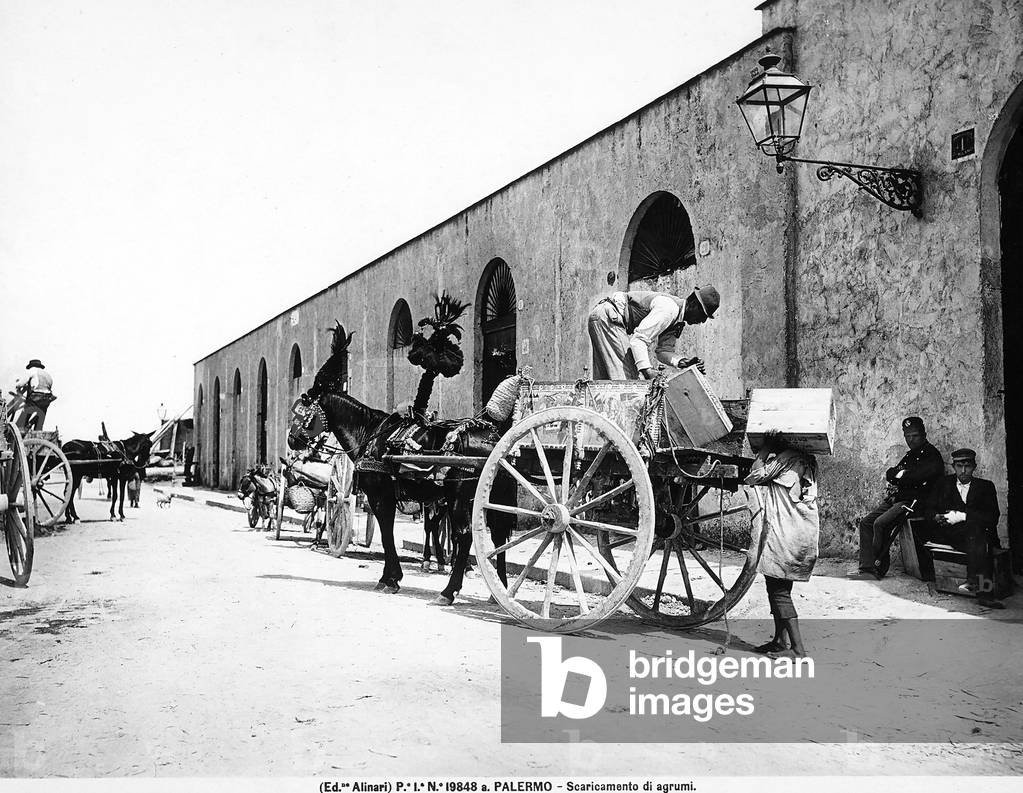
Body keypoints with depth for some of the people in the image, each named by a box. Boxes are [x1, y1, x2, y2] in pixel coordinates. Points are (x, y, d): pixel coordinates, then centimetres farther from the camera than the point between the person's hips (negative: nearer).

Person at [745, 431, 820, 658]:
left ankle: (799, 650, -9)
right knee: (781, 589, 18)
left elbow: (754, 477, -10)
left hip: (784, 534, -9)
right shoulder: (807, 460, 13)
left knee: (778, 590, -5)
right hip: (806, 535, 9)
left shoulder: (786, 458, -12)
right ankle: (781, 640, 25)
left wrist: (765, 449, -1)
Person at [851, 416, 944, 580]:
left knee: (881, 523, -26)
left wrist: (894, 475, -6)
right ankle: (866, 567, -8)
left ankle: (879, 569, -17)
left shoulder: (932, 455, -3)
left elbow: (915, 477, -20)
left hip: (912, 502, -9)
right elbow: (889, 473, 16)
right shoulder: (910, 455, 23)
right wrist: (900, 474, -6)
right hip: (895, 499, 9)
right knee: (866, 522, -3)